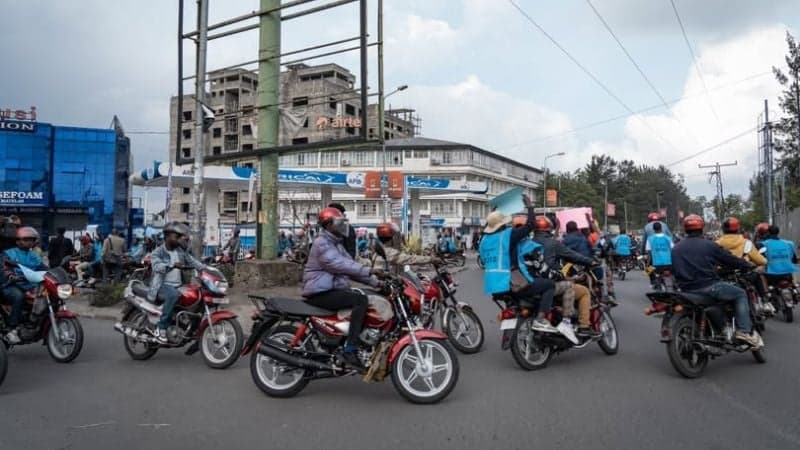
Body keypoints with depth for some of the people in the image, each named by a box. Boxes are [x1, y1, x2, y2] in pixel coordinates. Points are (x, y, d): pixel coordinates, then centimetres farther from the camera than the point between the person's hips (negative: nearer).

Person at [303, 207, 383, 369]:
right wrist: (368, 270, -32)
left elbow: (351, 267, 15)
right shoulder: (321, 243, -11)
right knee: (360, 300, -25)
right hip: (321, 293, -10)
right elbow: (339, 264, -26)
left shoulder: (336, 244, 20)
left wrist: (375, 282, 3)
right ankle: (349, 351, -27)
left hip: (332, 290, 10)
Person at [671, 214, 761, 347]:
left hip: (686, 290, 6)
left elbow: (673, 270, 15)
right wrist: (749, 265, 18)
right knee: (740, 294, 13)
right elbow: (730, 260, 2)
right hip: (707, 286, -5)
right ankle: (744, 331, 1)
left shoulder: (675, 248, 11)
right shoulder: (709, 245, -3)